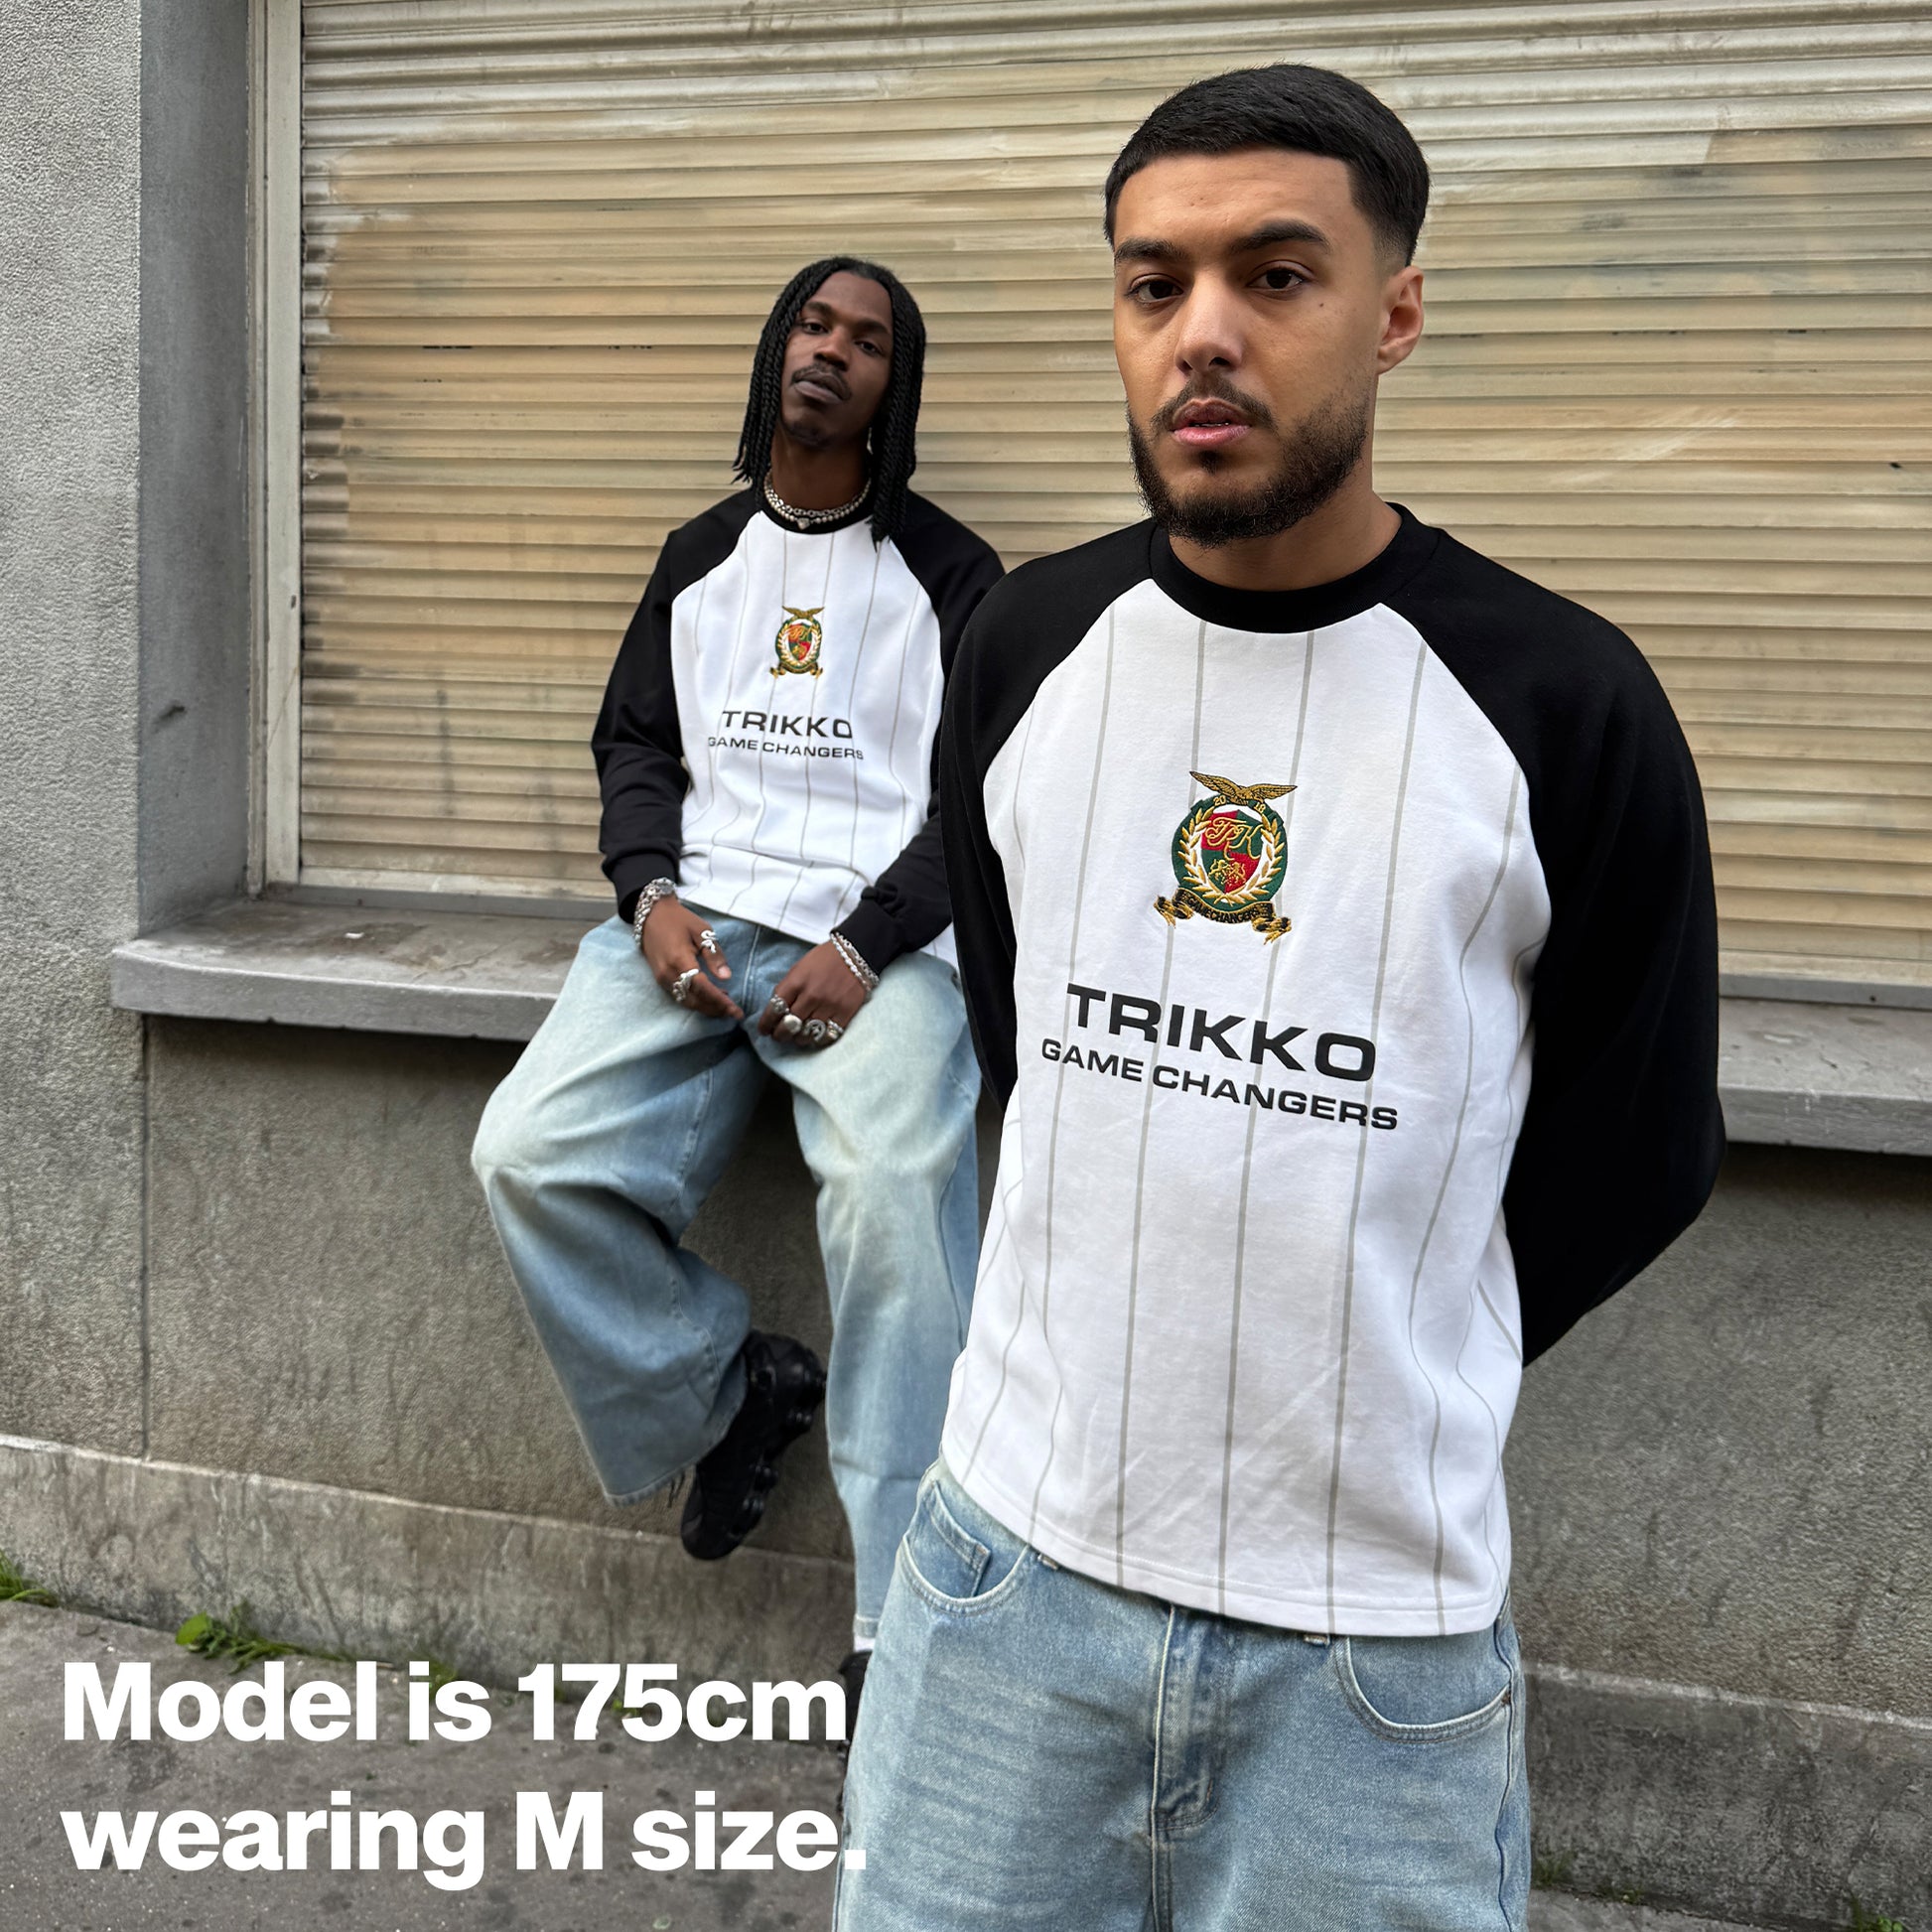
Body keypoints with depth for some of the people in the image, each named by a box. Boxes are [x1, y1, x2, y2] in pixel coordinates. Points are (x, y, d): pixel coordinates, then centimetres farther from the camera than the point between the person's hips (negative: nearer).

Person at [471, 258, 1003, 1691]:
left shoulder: (948, 570, 8)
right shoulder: (699, 556, 22)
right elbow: (636, 742, 20)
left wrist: (866, 947, -14)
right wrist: (651, 894, -2)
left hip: (876, 938, -4)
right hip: (697, 916, 4)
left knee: (896, 1191, -31)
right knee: (532, 1153, -19)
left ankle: (908, 1625, -22)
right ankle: (731, 1386, 5)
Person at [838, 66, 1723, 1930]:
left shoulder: (1565, 706, -10)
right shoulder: (1023, 647, 0)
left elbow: (1627, 1164, 0)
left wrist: (1380, 1392, 9)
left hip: (1383, 1627, -2)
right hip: (1010, 1567, 3)